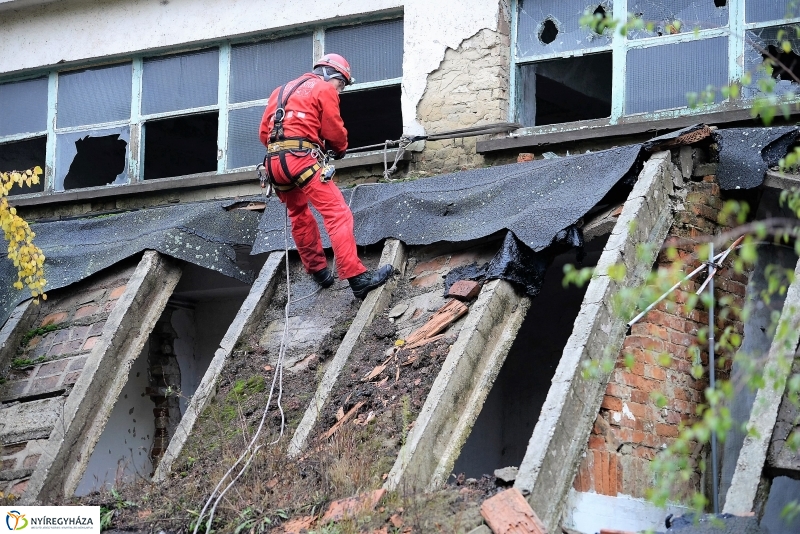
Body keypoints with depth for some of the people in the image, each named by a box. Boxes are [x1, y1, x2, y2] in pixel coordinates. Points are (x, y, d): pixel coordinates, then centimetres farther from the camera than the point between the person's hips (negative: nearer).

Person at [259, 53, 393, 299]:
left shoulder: (281, 91, 28)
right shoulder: (324, 89, 8)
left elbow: (264, 132, 23)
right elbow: (334, 130, 5)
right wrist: (341, 149, 25)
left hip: (273, 160, 7)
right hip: (301, 159, -7)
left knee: (299, 215, 26)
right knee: (338, 214, -12)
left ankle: (318, 270, 32)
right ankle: (357, 278, -23)